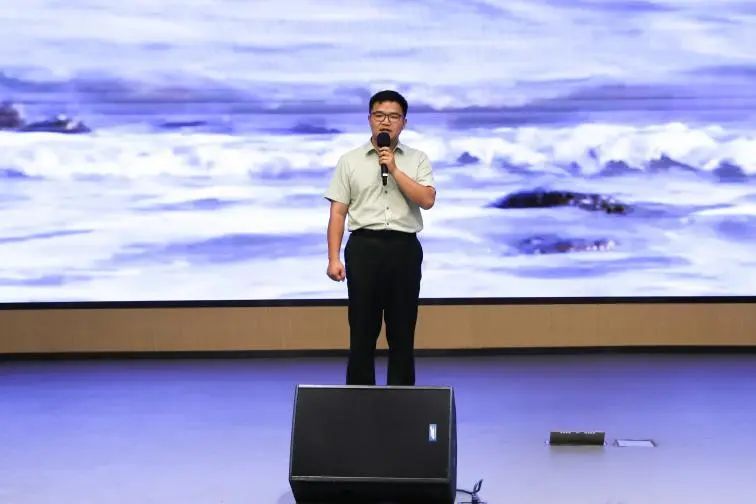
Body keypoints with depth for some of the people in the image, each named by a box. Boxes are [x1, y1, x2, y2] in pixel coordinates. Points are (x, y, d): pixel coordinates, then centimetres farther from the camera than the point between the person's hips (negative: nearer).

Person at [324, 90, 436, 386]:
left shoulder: (418, 160, 7)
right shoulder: (349, 161, 6)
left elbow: (427, 200, -8)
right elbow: (338, 213, 3)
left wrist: (394, 169, -12)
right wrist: (334, 258, -6)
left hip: (404, 249, 1)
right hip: (364, 247, 0)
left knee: (402, 332, 6)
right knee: (362, 331, 3)